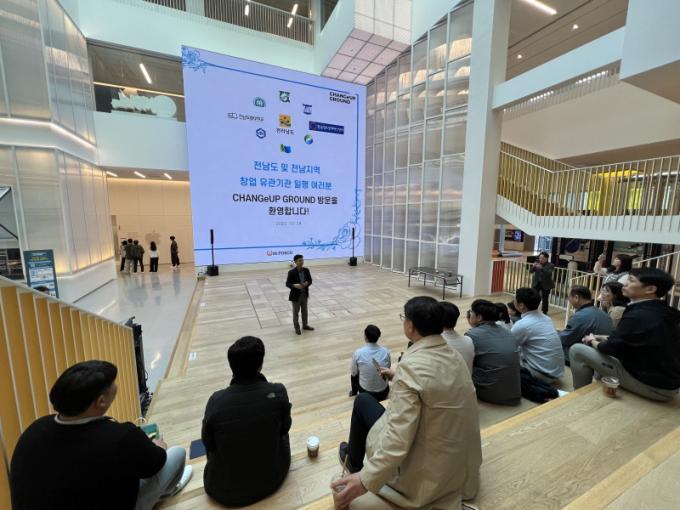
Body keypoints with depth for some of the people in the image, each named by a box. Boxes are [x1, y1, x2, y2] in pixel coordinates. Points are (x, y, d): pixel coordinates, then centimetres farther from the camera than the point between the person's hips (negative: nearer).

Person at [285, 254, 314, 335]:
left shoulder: (306, 270, -2)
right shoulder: (292, 272, -16)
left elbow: (310, 280, 5)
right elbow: (287, 284, -14)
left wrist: (307, 283, -17)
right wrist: (295, 285, -32)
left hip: (305, 294, 5)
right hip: (296, 295, -5)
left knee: (304, 311, 19)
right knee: (296, 312, 10)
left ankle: (305, 325, 38)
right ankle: (297, 328, 27)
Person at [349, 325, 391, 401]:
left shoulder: (358, 353, -19)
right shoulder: (386, 351, -13)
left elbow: (353, 373, -3)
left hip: (365, 392, -1)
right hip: (383, 393, 1)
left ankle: (354, 392, 44)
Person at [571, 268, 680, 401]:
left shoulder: (638, 316, -25)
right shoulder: (665, 313, 5)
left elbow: (612, 347, -18)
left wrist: (592, 342, 2)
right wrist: (601, 338, 9)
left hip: (651, 385, -9)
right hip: (669, 382, 9)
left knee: (577, 350, -9)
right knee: (601, 348, 24)